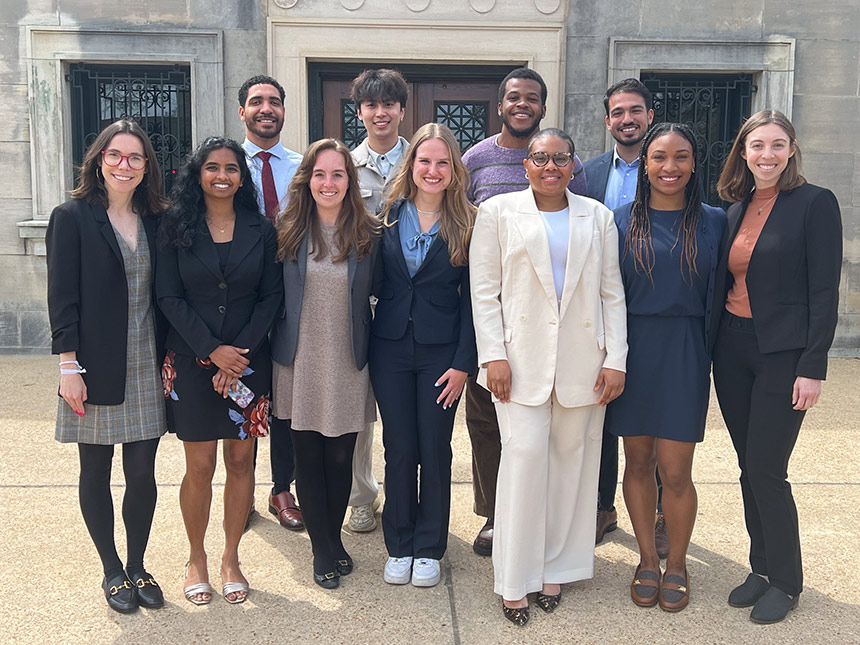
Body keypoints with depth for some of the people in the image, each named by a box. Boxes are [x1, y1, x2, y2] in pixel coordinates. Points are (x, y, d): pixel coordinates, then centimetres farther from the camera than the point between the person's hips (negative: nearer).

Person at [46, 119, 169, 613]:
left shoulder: (156, 221, 8)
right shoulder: (72, 217, -3)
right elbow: (62, 298, -7)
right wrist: (69, 365, -12)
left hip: (146, 366, 3)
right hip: (96, 367, -3)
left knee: (142, 472, 6)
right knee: (96, 473, 9)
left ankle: (137, 566, 24)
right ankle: (113, 571, 25)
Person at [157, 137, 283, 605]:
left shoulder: (261, 231, 5)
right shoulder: (176, 228, 2)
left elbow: (272, 296, 2)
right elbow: (169, 295, -3)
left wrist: (240, 350, -10)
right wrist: (213, 350, -12)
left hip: (248, 361, 1)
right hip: (192, 362, -1)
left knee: (240, 461, 7)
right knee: (200, 466, 2)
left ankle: (231, 557, 23)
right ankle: (196, 558, 22)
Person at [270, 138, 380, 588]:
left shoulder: (368, 235, -1)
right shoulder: (288, 233, 0)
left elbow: (375, 294, 4)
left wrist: (369, 349, -1)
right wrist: (277, 344, -2)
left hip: (348, 364, 0)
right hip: (300, 362, 0)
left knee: (340, 458, 8)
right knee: (308, 459, 7)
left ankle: (331, 539, 30)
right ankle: (324, 550, 23)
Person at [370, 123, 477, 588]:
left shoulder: (468, 224, -2)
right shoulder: (389, 216, 5)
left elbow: (471, 298, -3)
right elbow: (376, 282, 9)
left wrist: (463, 362, -8)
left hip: (442, 352, -2)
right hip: (391, 348, 2)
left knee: (435, 450, 6)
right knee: (399, 449, 7)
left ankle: (429, 549, 22)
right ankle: (399, 546, 24)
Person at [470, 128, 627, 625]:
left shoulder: (597, 216, 11)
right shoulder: (498, 212, 5)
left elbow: (612, 293, 9)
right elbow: (484, 291, 1)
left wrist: (616, 359, 1)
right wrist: (493, 356, -8)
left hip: (582, 358, 3)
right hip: (522, 358, -2)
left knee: (572, 462, 6)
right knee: (525, 455, -8)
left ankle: (556, 569, 21)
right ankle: (516, 580, 5)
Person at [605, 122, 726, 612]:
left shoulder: (713, 222, 3)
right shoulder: (622, 221, 3)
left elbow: (717, 297, 4)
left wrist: (709, 358, -2)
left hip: (685, 354, -1)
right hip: (632, 351, 1)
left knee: (675, 472, -1)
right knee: (638, 462, 10)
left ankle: (677, 564, 23)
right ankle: (648, 559, 28)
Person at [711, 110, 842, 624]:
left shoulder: (815, 203, -7)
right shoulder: (736, 210, 11)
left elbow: (824, 291, -11)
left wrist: (813, 367, -15)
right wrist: (715, 347, 9)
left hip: (783, 354, -6)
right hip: (732, 350, 6)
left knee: (767, 469, -3)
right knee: (749, 467, 12)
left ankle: (785, 581, 16)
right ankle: (763, 568, 27)